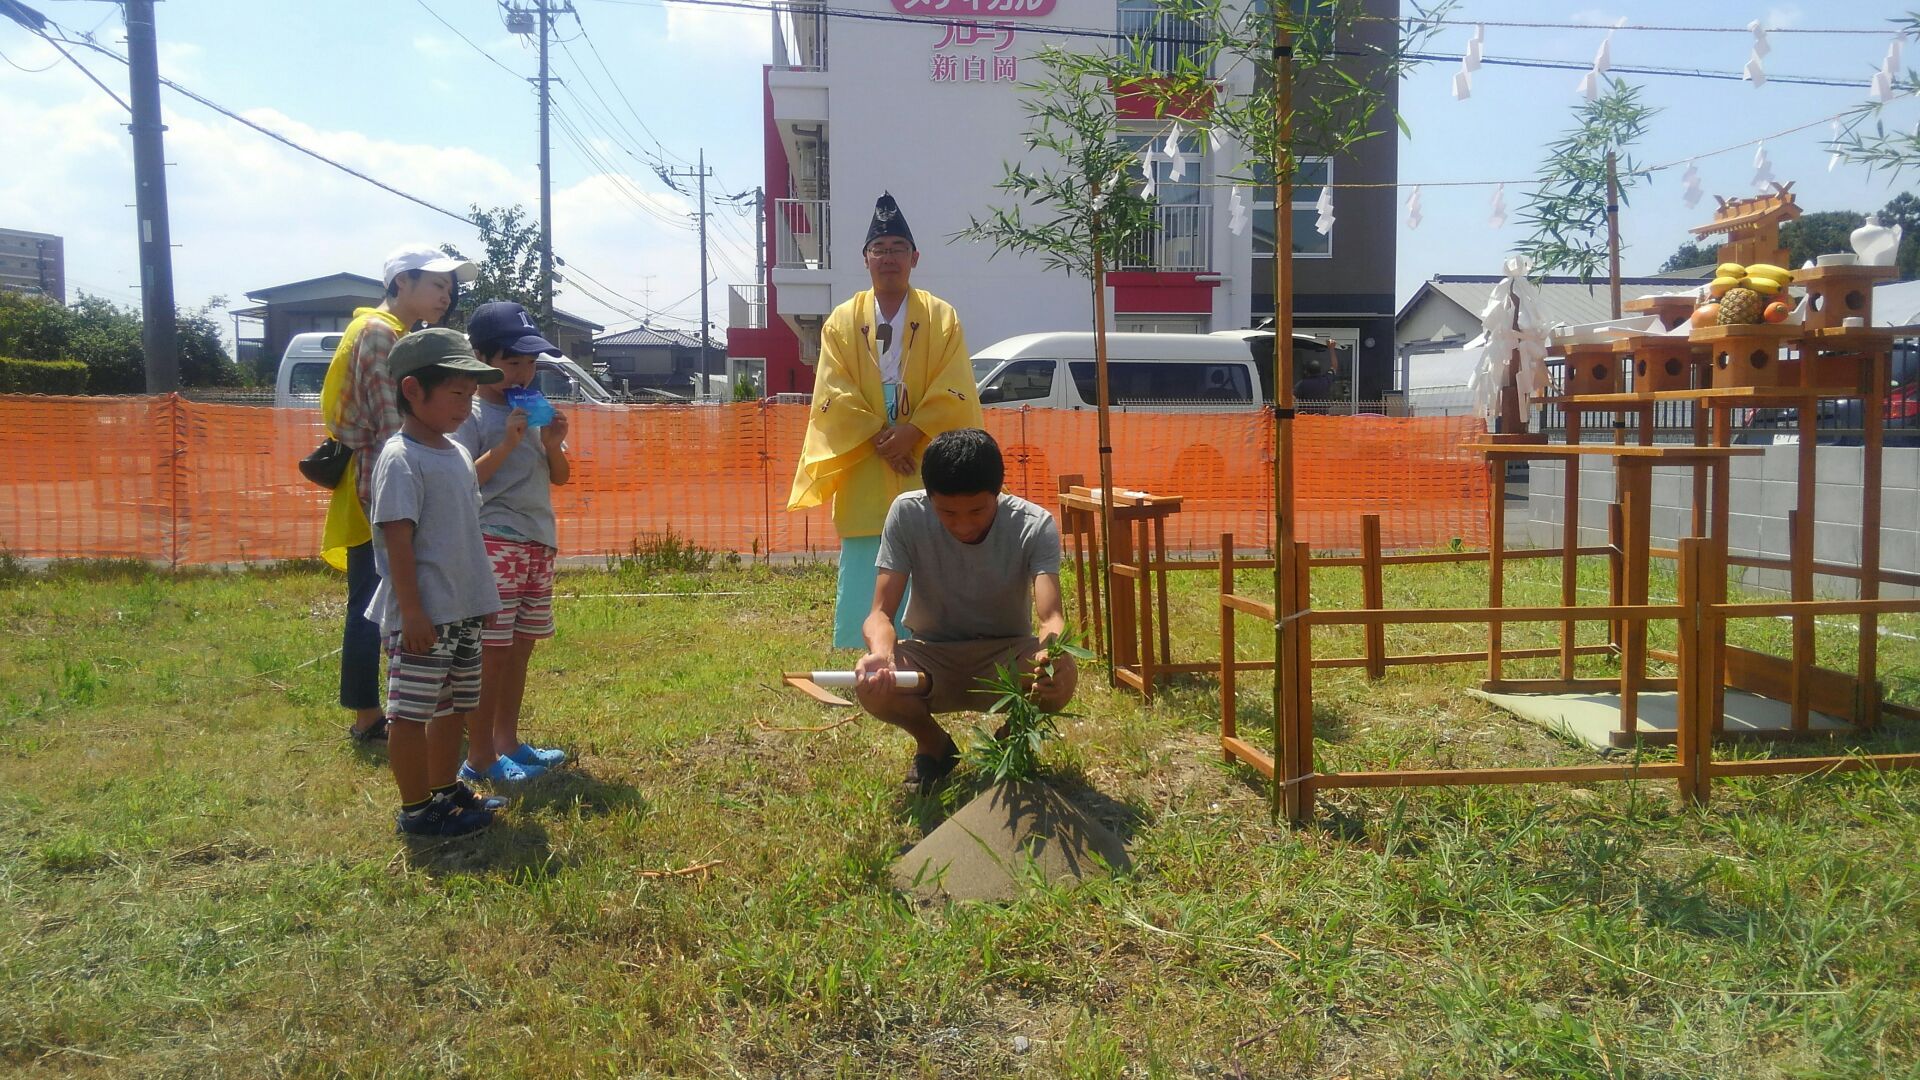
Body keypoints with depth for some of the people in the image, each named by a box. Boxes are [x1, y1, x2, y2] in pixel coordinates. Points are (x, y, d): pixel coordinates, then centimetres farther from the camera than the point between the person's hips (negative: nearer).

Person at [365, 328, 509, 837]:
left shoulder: (457, 454, 12)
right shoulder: (400, 459, -15)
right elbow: (397, 539, -19)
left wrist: (480, 597, 20)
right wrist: (412, 612, -21)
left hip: (464, 609, 9)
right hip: (421, 615, -9)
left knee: (455, 704, 18)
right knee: (412, 710, 2)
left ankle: (446, 790, 32)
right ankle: (416, 809, 12)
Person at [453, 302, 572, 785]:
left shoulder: (532, 408, 14)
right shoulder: (470, 414, -8)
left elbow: (560, 476, 16)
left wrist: (552, 443, -3)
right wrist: (507, 443, -20)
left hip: (539, 541, 8)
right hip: (494, 542, -8)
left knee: (520, 646, 14)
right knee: (491, 650, -6)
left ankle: (507, 741, 25)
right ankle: (479, 757, 2)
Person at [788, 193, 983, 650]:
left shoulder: (942, 317, 7)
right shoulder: (842, 321, 9)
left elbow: (954, 393, -2)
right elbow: (834, 396, -1)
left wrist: (911, 432, -16)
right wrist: (879, 436, -13)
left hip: (926, 471, 0)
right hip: (864, 475, 1)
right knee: (862, 577, 0)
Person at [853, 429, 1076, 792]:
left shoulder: (1035, 526, -21)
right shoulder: (907, 513, -20)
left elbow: (1051, 616, -31)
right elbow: (881, 612, -21)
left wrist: (1050, 655, -56)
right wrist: (882, 653, -45)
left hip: (1005, 654, -1)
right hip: (931, 655, 1)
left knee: (1062, 674, -34)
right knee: (871, 685, -32)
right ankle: (933, 745, 5)